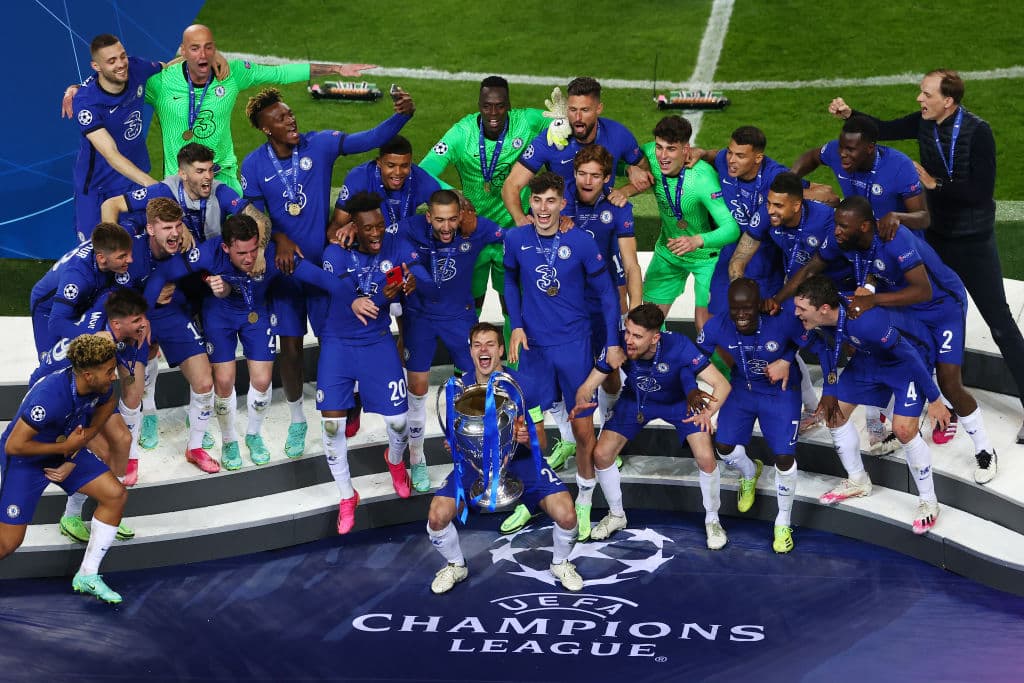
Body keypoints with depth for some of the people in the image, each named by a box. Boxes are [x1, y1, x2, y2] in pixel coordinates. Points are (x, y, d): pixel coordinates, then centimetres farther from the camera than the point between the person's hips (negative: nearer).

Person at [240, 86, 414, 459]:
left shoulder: (320, 144, -8)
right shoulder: (254, 165, -6)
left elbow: (370, 139, -13)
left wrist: (402, 115, -28)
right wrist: (280, 240, -19)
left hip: (325, 259, 0)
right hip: (285, 261, 0)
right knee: (290, 344, 6)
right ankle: (297, 420, 25)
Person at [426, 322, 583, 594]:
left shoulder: (521, 385, -12)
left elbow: (540, 441, -4)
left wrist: (526, 438, -28)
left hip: (521, 459, -1)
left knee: (566, 515, -23)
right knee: (437, 517, -21)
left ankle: (560, 563, 11)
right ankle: (456, 566, 12)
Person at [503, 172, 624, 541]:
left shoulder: (581, 242, -10)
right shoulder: (516, 240, -5)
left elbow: (606, 292, -2)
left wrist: (613, 342, -3)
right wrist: (516, 325, 1)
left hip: (575, 344, -2)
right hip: (533, 345, 2)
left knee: (583, 430, 3)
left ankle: (584, 504, 22)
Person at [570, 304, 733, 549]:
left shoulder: (679, 347, -38)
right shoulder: (618, 346, -32)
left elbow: (722, 384, -35)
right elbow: (588, 386, -22)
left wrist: (707, 413, -55)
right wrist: (581, 404, -46)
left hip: (680, 400, -2)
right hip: (636, 399, 2)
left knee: (706, 458, -18)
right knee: (601, 454, -8)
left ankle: (712, 520, 11)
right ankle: (616, 515, 20)